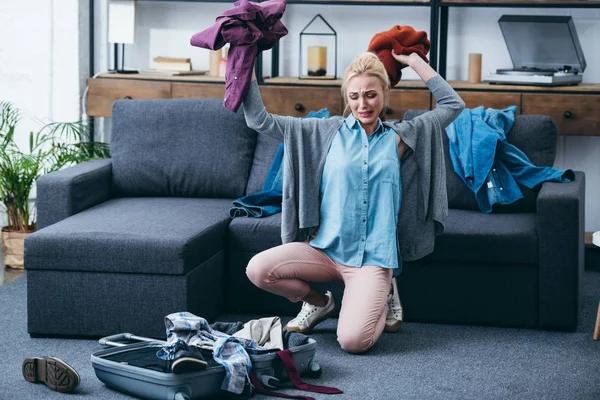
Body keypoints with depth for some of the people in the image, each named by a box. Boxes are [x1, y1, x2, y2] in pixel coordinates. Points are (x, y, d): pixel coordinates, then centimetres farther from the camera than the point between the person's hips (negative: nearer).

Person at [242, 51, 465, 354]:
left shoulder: (399, 137, 8)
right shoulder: (327, 132, 5)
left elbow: (453, 105, 10)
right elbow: (260, 120, 1)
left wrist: (416, 62, 8)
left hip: (374, 257, -2)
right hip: (326, 248, 2)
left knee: (353, 340, -24)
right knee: (258, 269, -24)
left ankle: (383, 294, 13)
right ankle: (318, 303, 8)